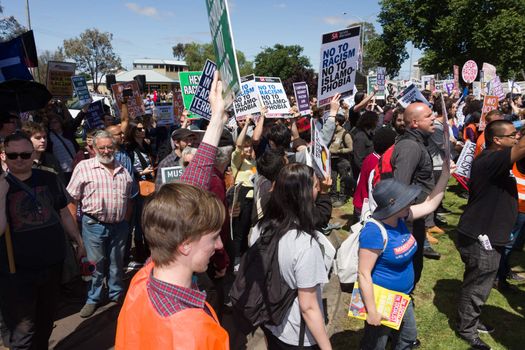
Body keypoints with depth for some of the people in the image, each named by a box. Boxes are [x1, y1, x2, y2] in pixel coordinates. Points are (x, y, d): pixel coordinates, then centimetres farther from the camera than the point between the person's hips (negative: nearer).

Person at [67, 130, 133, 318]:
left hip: (119, 225, 4)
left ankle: (117, 294, 34)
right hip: (94, 224, -3)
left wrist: (126, 221, 12)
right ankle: (93, 299, 25)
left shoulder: (123, 171, 8)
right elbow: (72, 198, -5)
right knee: (95, 264, 7)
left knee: (117, 263, 16)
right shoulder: (84, 167, -5)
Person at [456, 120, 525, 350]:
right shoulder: (490, 161, -25)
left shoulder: (497, 160, 9)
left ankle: (470, 320, 42)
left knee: (477, 284, 25)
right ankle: (466, 330, 25)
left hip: (486, 235, 10)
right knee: (477, 287, 7)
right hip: (481, 238, -10)